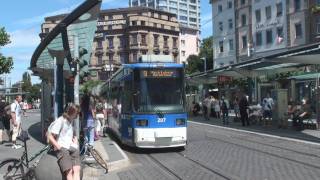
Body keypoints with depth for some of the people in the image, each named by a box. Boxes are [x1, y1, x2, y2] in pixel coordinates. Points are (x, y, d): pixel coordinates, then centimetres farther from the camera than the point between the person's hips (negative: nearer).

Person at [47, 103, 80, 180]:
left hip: (72, 148, 6)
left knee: (77, 169, -20)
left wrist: (75, 141, 13)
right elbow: (50, 137, -7)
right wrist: (59, 147, -14)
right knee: (69, 171, -27)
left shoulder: (71, 122, 21)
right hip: (62, 148, -6)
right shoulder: (60, 121, -2)